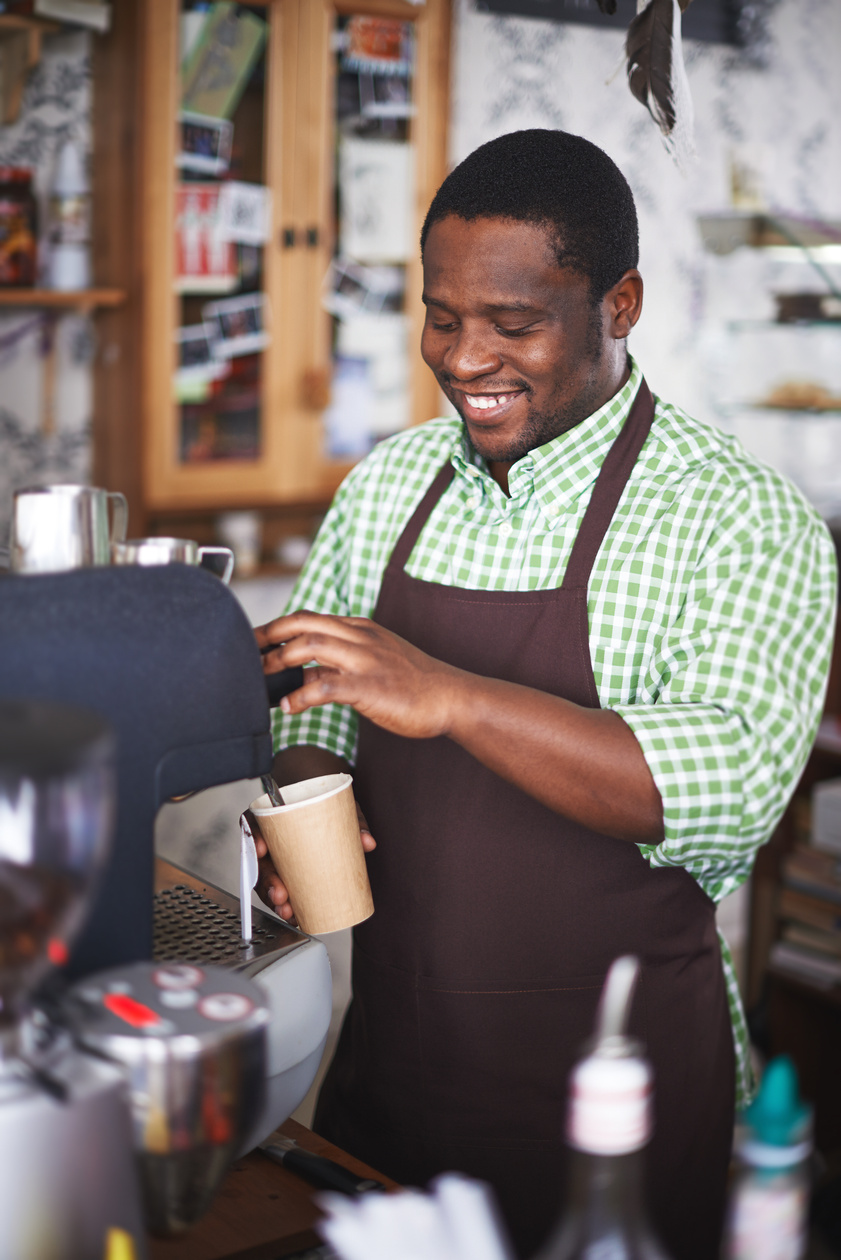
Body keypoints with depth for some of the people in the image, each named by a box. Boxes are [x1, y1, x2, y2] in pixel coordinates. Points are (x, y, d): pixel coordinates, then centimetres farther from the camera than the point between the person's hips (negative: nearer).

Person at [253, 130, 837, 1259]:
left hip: (613, 1080, -5)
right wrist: (305, 794, -10)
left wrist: (452, 696, -34)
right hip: (383, 1049, 5)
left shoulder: (742, 518, -14)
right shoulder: (389, 483, 4)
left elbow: (731, 788, -26)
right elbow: (307, 692, 12)